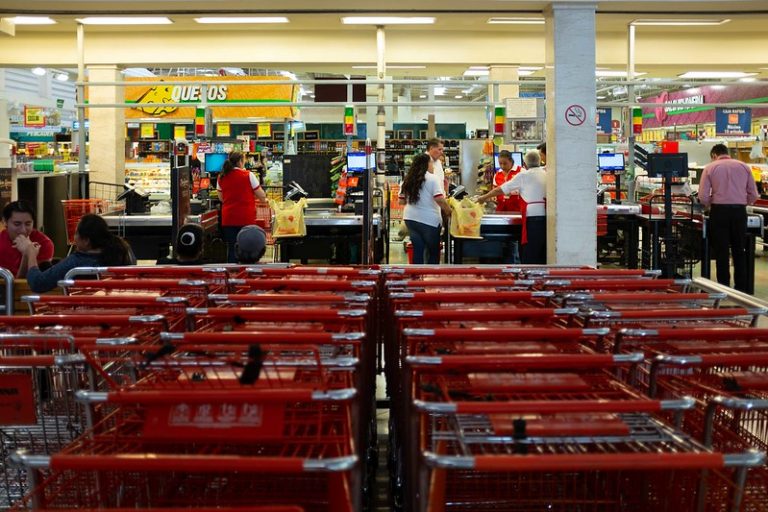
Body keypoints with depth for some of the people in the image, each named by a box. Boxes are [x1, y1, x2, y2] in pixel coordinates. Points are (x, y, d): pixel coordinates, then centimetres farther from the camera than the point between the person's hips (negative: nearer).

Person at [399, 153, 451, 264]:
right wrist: (448, 211, -7)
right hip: (429, 220, -6)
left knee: (417, 250, 10)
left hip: (410, 218, 6)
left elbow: (401, 201, 13)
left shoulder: (408, 180, 9)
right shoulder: (432, 178, -10)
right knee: (434, 252, 8)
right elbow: (439, 199, -20)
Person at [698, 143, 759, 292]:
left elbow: (703, 197, -6)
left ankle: (724, 287, 7)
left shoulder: (710, 168, 1)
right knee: (739, 251, 11)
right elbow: (753, 196, 5)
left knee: (721, 252, 5)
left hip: (719, 211, -2)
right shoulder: (744, 166, 8)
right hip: (740, 211, 2)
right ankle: (741, 287, 12)